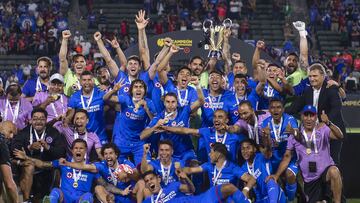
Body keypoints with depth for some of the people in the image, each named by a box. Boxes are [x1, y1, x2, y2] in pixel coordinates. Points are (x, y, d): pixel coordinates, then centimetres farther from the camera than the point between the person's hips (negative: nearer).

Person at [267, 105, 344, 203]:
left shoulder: (323, 129, -3)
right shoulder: (295, 135, 4)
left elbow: (339, 136, -21)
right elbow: (287, 157, 8)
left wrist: (328, 123, -38)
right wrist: (276, 175, -1)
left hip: (325, 171, -3)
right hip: (309, 180, 3)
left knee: (334, 172, -36)